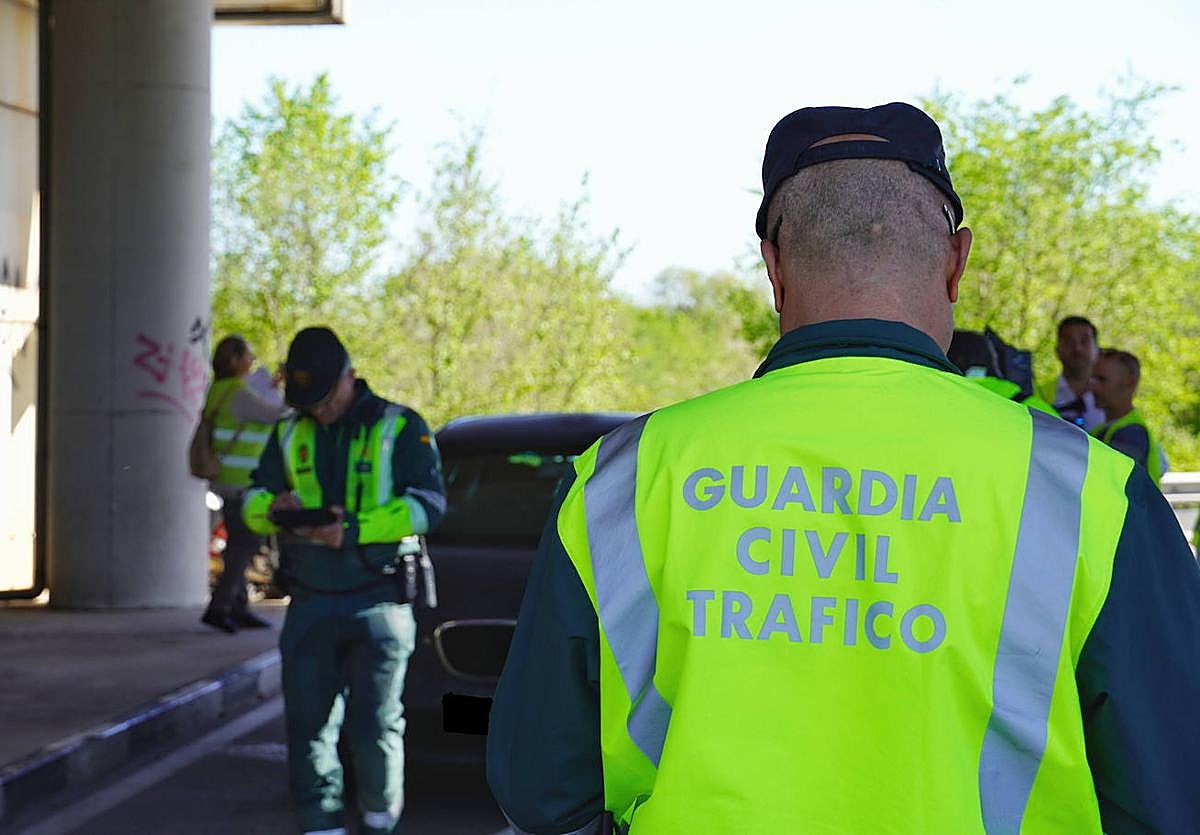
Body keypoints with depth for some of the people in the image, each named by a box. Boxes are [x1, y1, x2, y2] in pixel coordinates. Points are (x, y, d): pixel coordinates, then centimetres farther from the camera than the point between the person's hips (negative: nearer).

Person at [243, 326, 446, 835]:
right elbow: (254, 498, 13)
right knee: (307, 722, 2)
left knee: (374, 726, -3)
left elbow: (427, 502, -8)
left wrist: (355, 530, -19)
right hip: (310, 604, 4)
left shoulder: (400, 428, 2)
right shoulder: (289, 434, 15)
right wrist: (274, 509, -13)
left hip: (378, 600, -4)